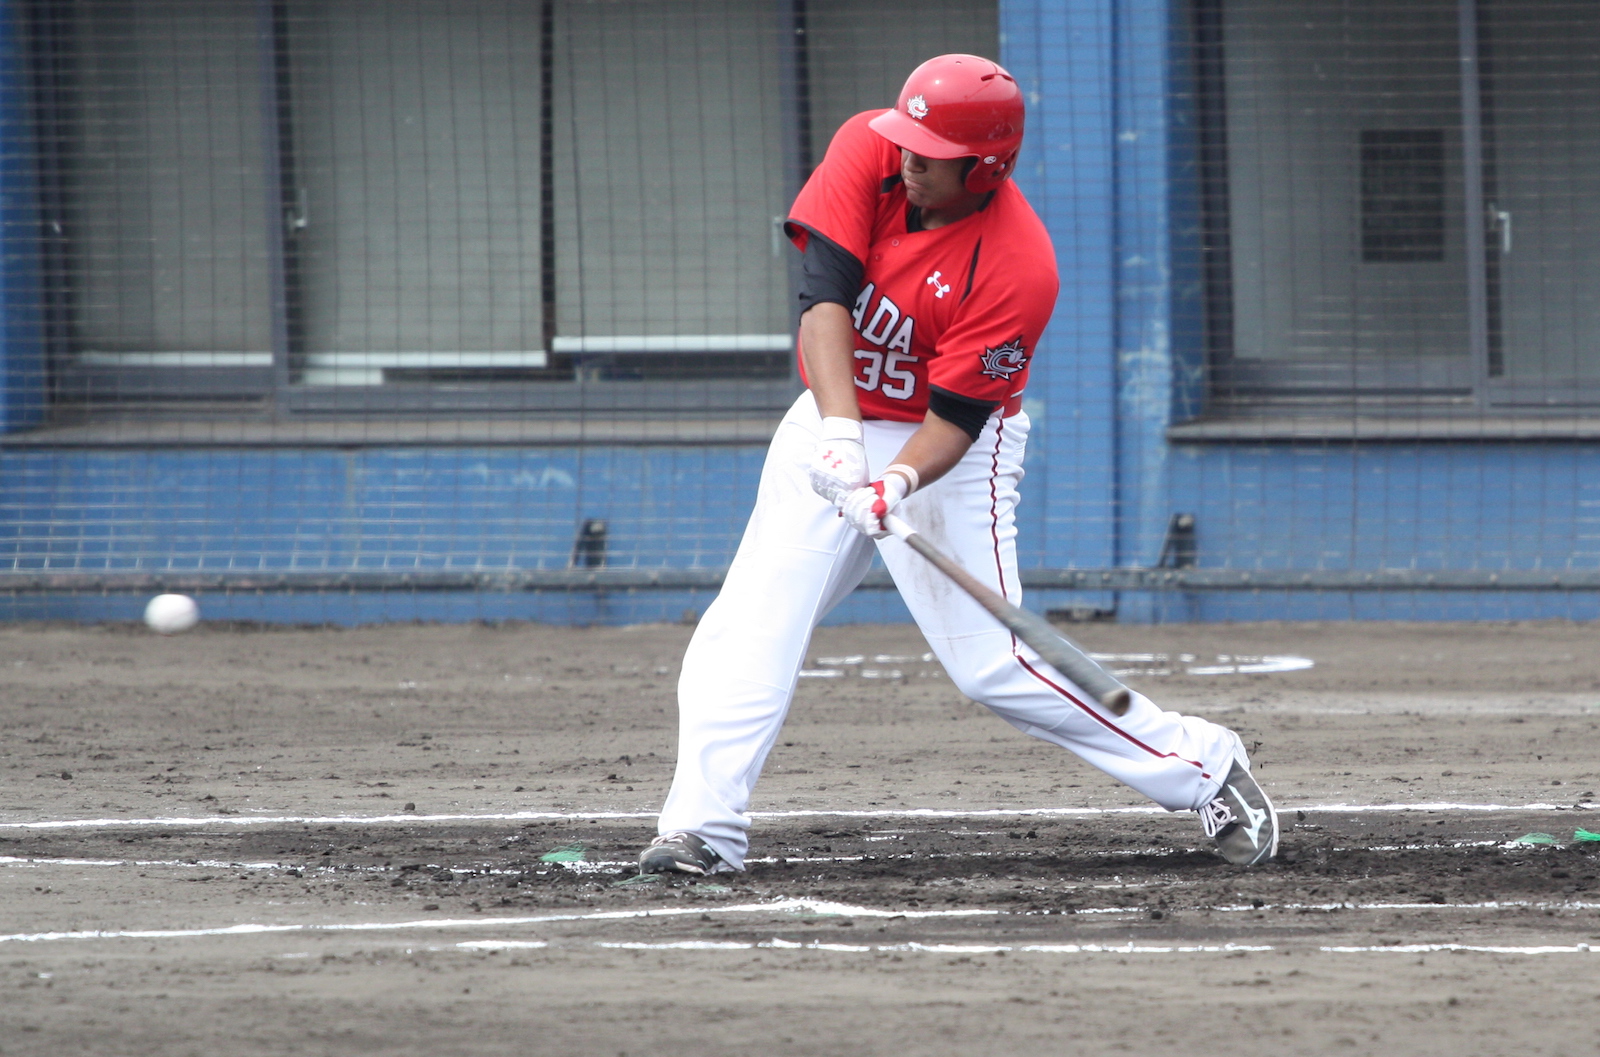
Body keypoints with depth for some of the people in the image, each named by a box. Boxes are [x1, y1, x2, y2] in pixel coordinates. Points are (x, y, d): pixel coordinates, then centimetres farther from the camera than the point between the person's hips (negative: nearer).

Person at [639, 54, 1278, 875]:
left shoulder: (1018, 269, -27)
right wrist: (839, 432, -37)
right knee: (749, 624, -11)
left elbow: (954, 419, -24)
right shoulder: (870, 151, -16)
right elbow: (824, 294, -25)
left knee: (991, 665, -9)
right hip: (833, 427, 5)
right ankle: (702, 829, -12)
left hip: (948, 448, -5)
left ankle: (1202, 769, 3)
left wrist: (899, 484, -43)